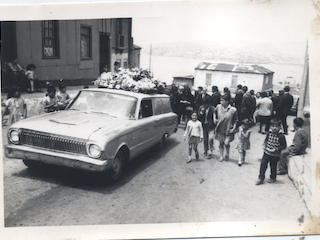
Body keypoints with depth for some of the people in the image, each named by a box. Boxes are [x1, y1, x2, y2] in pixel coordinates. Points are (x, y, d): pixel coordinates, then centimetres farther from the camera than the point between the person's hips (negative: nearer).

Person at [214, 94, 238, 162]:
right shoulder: (218, 107, -6)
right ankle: (221, 156, 26)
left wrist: (234, 128, -11)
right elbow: (215, 112, 17)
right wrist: (215, 119, 6)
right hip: (220, 129, 3)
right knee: (221, 143, 10)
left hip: (228, 130, -3)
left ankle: (227, 155, 24)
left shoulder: (233, 110, -15)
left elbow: (235, 120, -5)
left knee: (226, 143, -5)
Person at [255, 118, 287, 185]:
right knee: (263, 164, 1)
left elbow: (284, 146, -13)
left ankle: (273, 178, 36)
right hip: (267, 153, 4)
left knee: (273, 166, 12)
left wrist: (276, 149, -22)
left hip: (275, 155, -4)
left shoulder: (281, 136, -17)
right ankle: (261, 178, 12)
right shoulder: (269, 133, -2)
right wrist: (264, 145, -4)